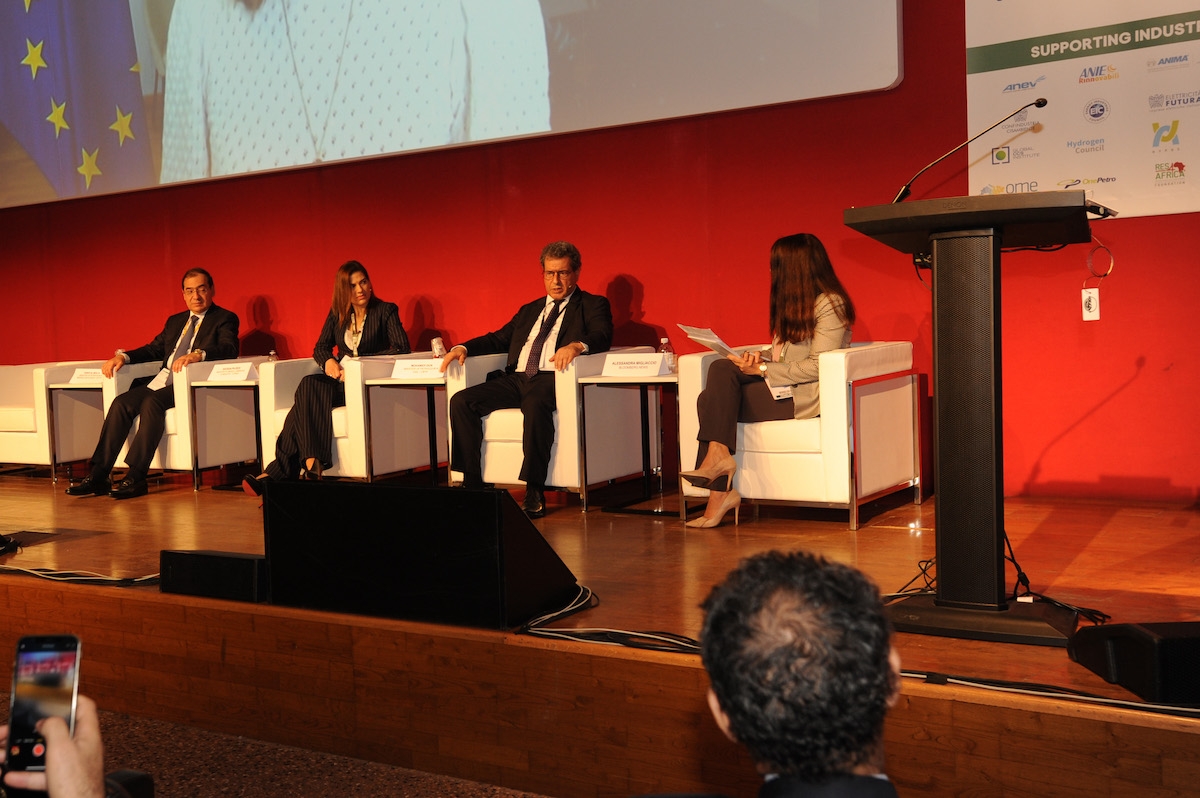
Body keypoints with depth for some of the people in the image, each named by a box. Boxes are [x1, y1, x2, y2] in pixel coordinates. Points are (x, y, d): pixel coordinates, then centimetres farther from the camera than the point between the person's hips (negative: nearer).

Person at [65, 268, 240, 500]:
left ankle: (136, 478, -31)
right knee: (121, 403, -15)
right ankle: (98, 476, -16)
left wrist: (198, 354, -34)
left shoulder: (225, 319, 2)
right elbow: (154, 349, 25)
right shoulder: (175, 321, 26)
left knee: (151, 402, -31)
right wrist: (123, 356, 6)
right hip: (161, 381, 7)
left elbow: (230, 349, -16)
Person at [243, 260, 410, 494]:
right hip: (341, 381, 5)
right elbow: (320, 348, 17)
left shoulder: (386, 311, 2)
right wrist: (328, 361, -8)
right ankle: (311, 464, -42)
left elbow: (402, 348, -9)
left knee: (308, 390, -29)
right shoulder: (337, 313, 16)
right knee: (309, 387, -31)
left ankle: (277, 471, -37)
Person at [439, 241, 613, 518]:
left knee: (535, 404, -40)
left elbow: (603, 336, -8)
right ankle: (472, 484, -10)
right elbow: (498, 339, 26)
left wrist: (577, 345, -31)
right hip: (516, 379, 6)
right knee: (461, 401, -15)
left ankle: (534, 494, -34)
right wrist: (463, 348, 7)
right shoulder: (530, 310, 29)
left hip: (551, 379, -6)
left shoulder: (593, 305, 11)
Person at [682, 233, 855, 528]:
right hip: (781, 388, 9)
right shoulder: (794, 303, 21)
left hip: (805, 396, -9)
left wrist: (764, 370, -17)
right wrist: (761, 358, -1)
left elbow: (817, 366, -16)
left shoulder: (830, 304, -8)